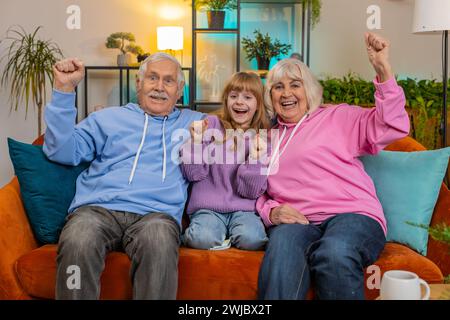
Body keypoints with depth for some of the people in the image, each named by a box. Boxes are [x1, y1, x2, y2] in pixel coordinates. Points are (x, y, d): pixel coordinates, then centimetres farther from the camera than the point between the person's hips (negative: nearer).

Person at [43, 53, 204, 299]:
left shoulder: (193, 122, 25)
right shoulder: (109, 117, 23)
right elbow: (63, 152, 12)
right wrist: (64, 90, 6)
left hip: (156, 213, 0)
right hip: (98, 208, 1)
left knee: (159, 243, -38)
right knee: (78, 244, -35)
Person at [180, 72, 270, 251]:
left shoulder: (263, 140, 6)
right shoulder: (211, 125, 4)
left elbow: (251, 191, -1)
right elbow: (193, 174, 0)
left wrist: (255, 157, -15)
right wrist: (196, 142, -13)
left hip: (244, 209, 2)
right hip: (208, 207, -2)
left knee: (251, 238, -29)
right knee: (203, 238, -32)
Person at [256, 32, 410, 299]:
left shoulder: (337, 117, 15)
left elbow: (392, 127, 2)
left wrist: (383, 68, -8)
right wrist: (270, 212, 1)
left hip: (352, 214, -1)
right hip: (295, 221, 2)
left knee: (335, 254, -38)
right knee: (282, 250, -37)